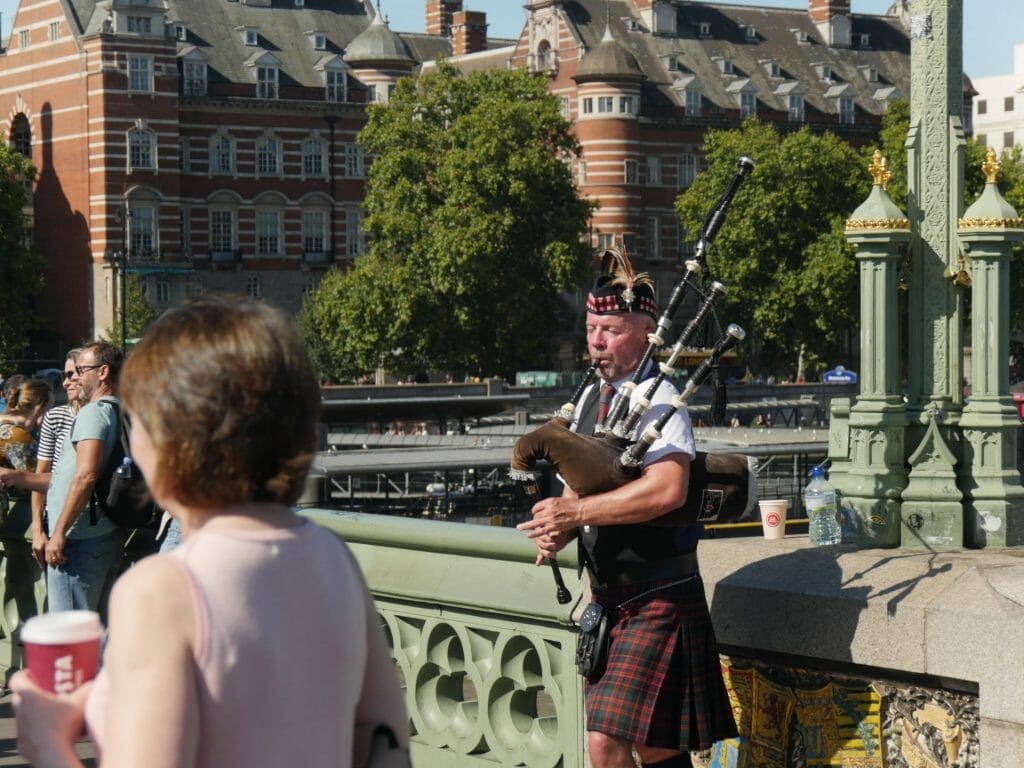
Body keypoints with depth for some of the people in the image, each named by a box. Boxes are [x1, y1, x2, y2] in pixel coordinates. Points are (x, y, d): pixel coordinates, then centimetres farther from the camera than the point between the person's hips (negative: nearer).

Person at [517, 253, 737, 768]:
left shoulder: (658, 401, -15)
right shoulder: (592, 397, 10)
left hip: (658, 599, -8)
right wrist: (557, 531, -6)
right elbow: (581, 487, 16)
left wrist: (575, 511, -25)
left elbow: (667, 490, -30)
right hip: (609, 598, 8)